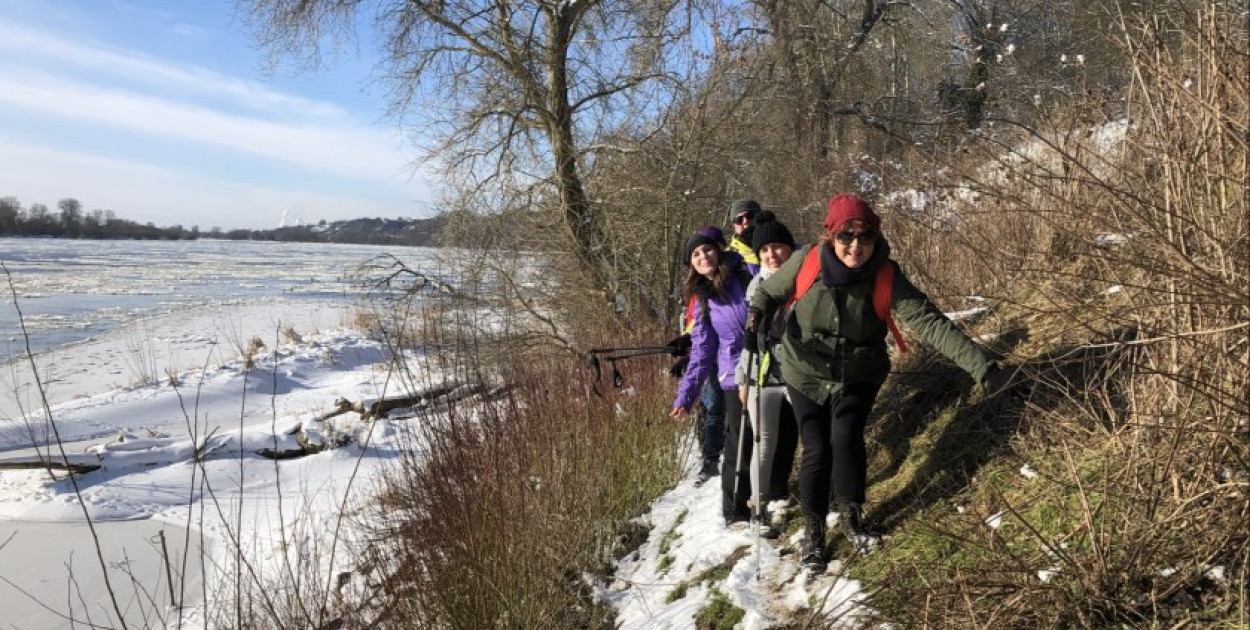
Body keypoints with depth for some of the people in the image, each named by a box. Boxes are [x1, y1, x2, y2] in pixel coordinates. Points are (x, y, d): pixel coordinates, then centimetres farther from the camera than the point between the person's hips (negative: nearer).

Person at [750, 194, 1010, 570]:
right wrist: (756, 317, -23)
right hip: (807, 374, 0)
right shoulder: (807, 263, -22)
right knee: (816, 451, -4)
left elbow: (929, 321, -32)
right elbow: (768, 292, -3)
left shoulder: (886, 277, -23)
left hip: (858, 376, 0)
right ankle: (813, 531, 18)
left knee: (846, 438, -19)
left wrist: (980, 366, -41)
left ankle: (851, 516, 8)